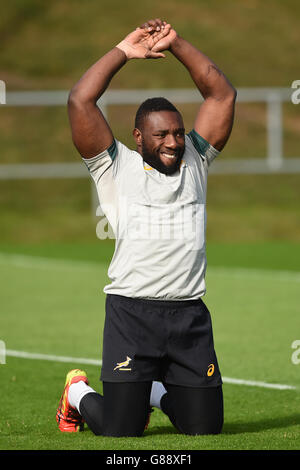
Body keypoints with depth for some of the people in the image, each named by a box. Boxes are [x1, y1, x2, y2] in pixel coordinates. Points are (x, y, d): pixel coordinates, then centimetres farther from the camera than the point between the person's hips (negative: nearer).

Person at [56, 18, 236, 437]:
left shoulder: (194, 162, 13)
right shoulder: (117, 167, 4)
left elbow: (223, 94, 10)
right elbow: (80, 101, -5)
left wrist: (177, 44, 5)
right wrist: (125, 51, 2)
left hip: (190, 315, 4)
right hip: (132, 312, -4)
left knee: (205, 426, 5)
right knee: (119, 429, -5)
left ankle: (154, 390, 38)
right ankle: (79, 393, 29)